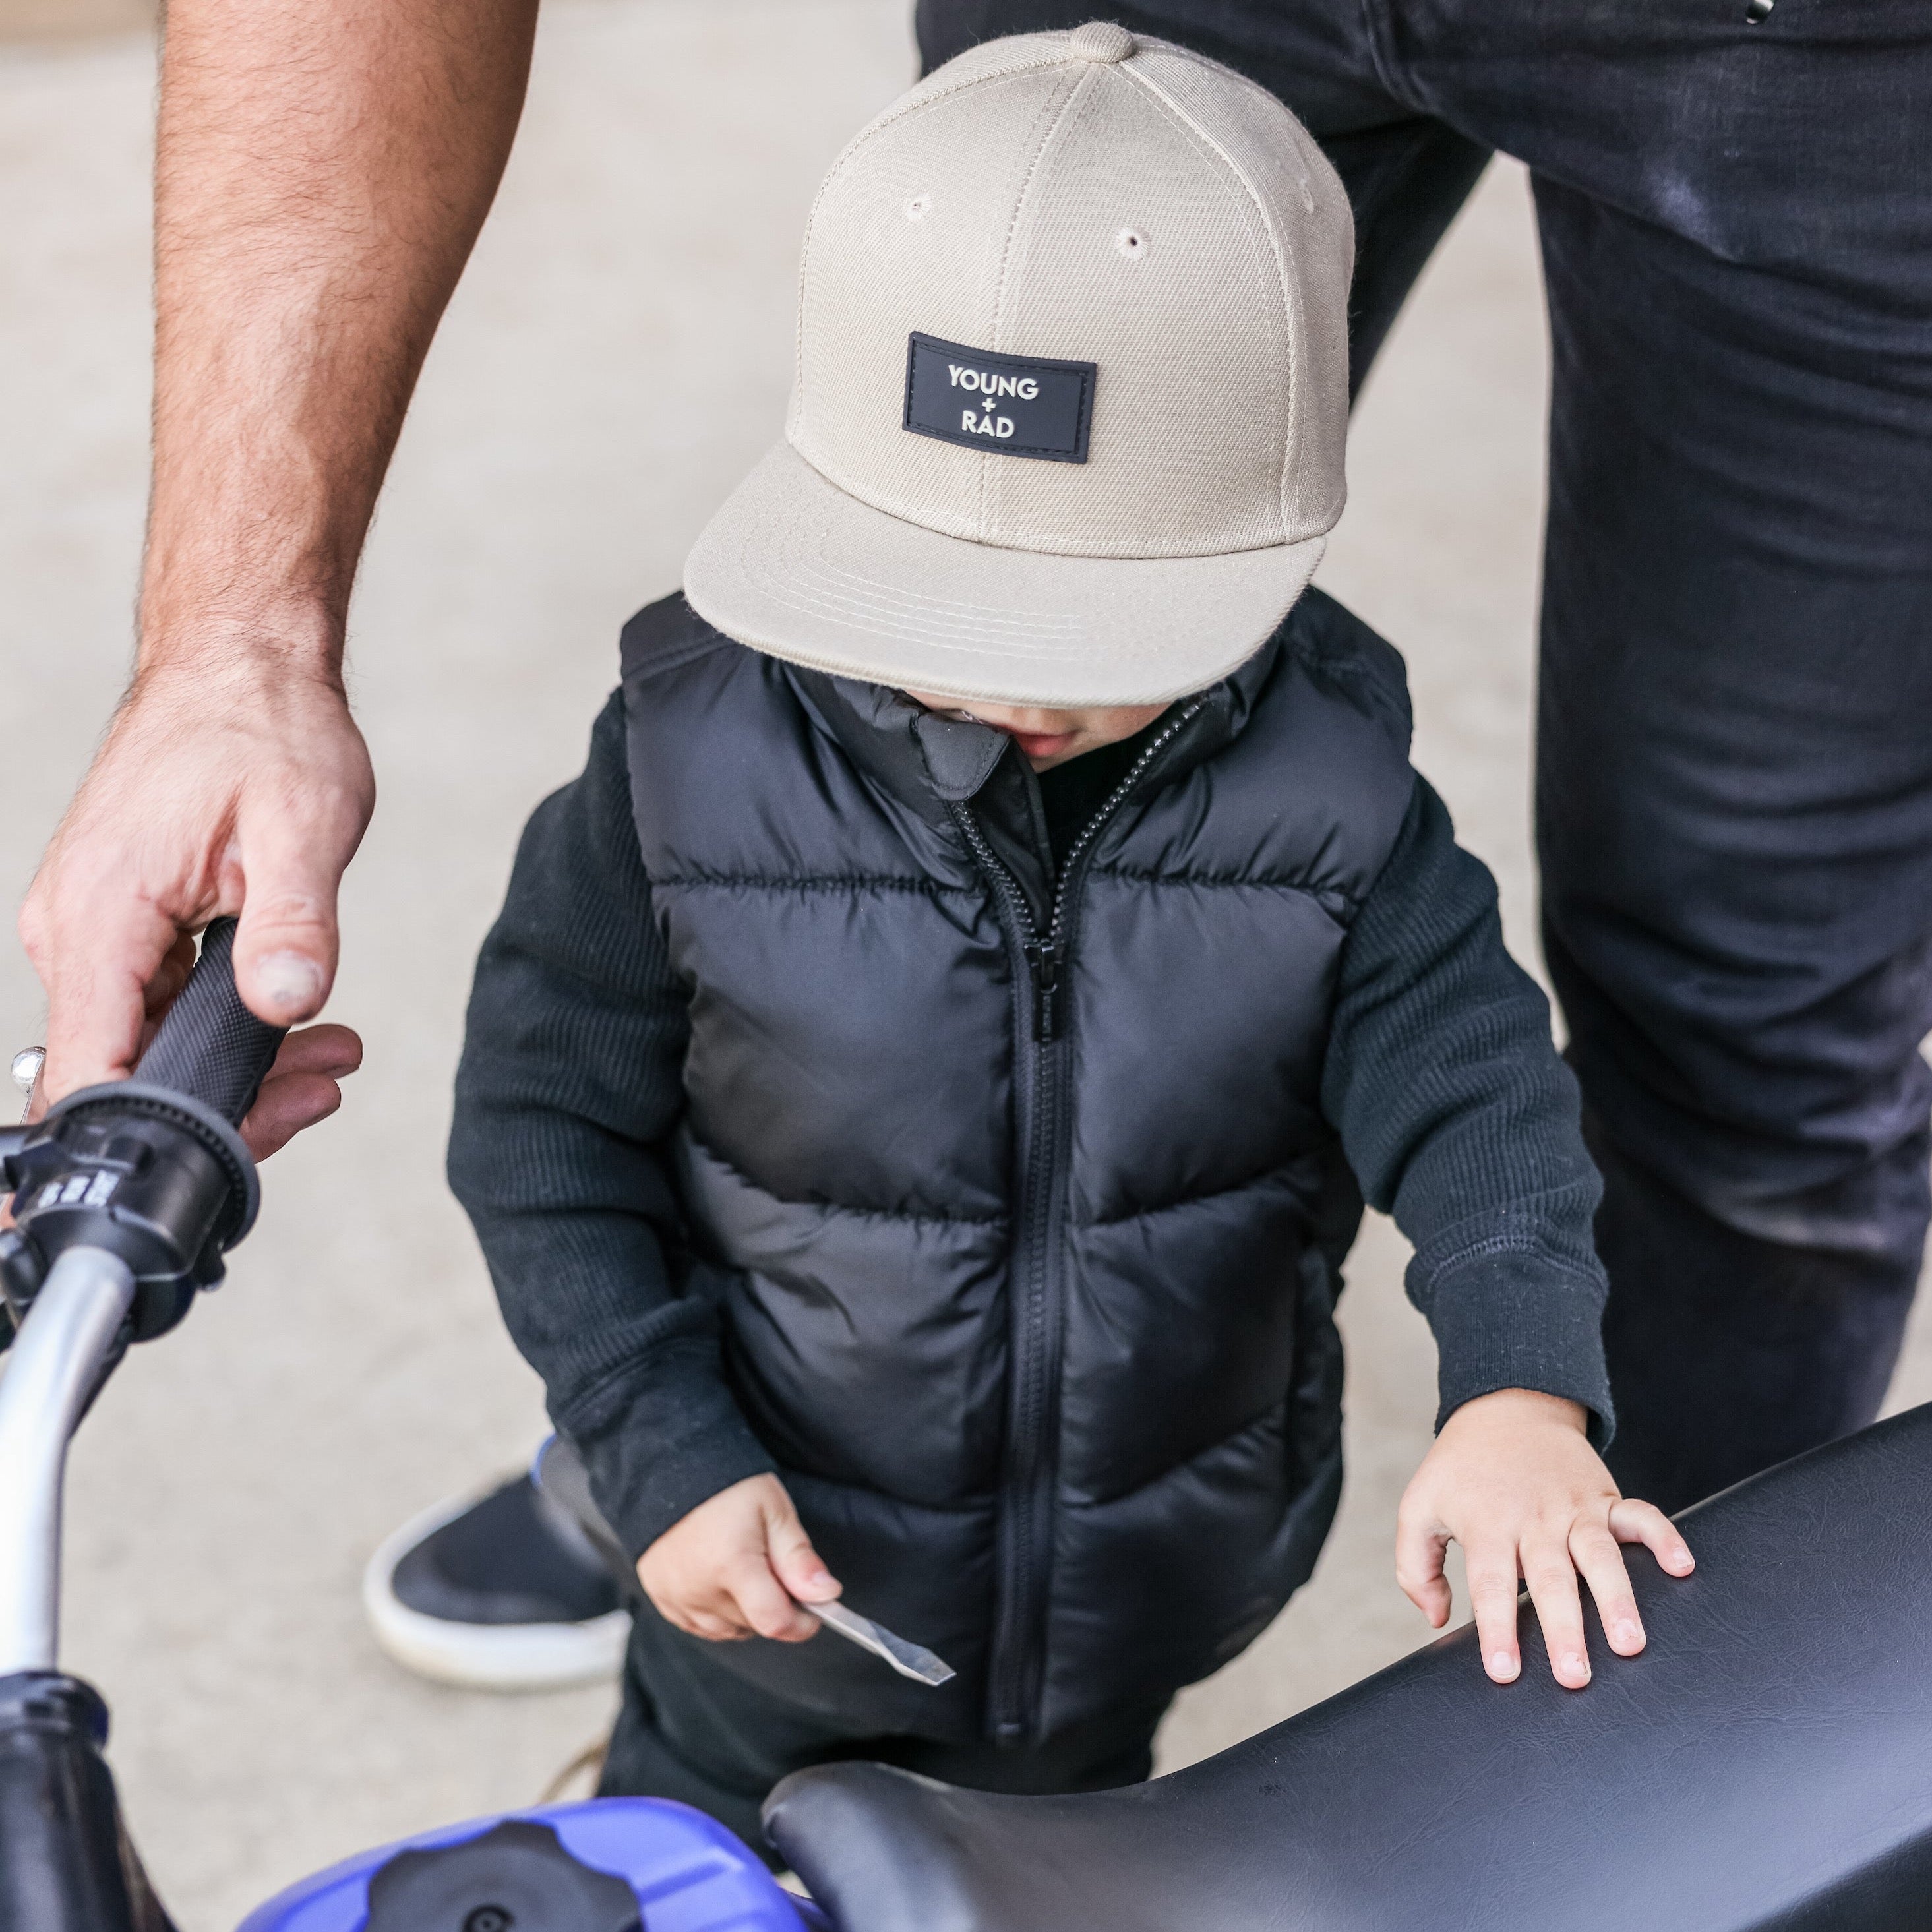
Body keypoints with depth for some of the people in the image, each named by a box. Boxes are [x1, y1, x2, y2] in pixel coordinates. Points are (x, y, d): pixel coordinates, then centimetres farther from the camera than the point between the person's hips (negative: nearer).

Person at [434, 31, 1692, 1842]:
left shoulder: (1325, 774, -21)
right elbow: (545, 1118, -14)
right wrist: (663, 1458, -17)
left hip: (1147, 1588, 1)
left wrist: (1520, 1390, -42)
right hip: (781, 1560, -1)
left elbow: (1466, 1073, -23)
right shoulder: (696, 744, -24)